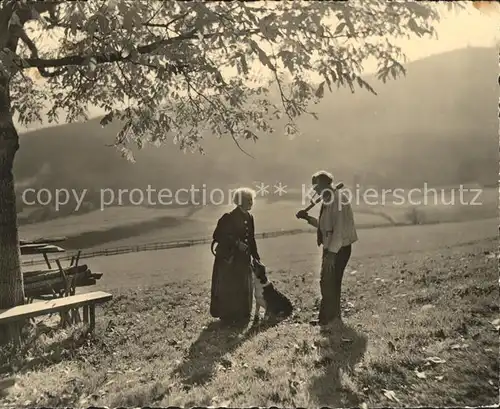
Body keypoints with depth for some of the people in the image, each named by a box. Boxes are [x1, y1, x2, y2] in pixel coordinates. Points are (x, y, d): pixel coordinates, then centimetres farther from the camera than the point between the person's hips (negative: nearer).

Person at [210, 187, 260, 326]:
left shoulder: (249, 218, 7)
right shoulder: (229, 217, -15)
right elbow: (217, 236, -18)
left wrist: (256, 257, 11)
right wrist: (236, 243, -21)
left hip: (243, 259, 7)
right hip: (228, 259, -7)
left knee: (244, 288, 10)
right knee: (228, 288, 0)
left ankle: (241, 317, 23)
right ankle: (227, 317, 14)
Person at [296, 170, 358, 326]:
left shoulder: (338, 198, -16)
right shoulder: (328, 200, 13)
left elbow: (340, 227, -23)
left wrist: (331, 252, -26)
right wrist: (308, 218, 11)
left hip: (339, 248, -9)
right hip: (331, 248, 9)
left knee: (329, 283, -2)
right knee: (331, 283, 16)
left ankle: (327, 318, 8)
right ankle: (333, 316, 27)